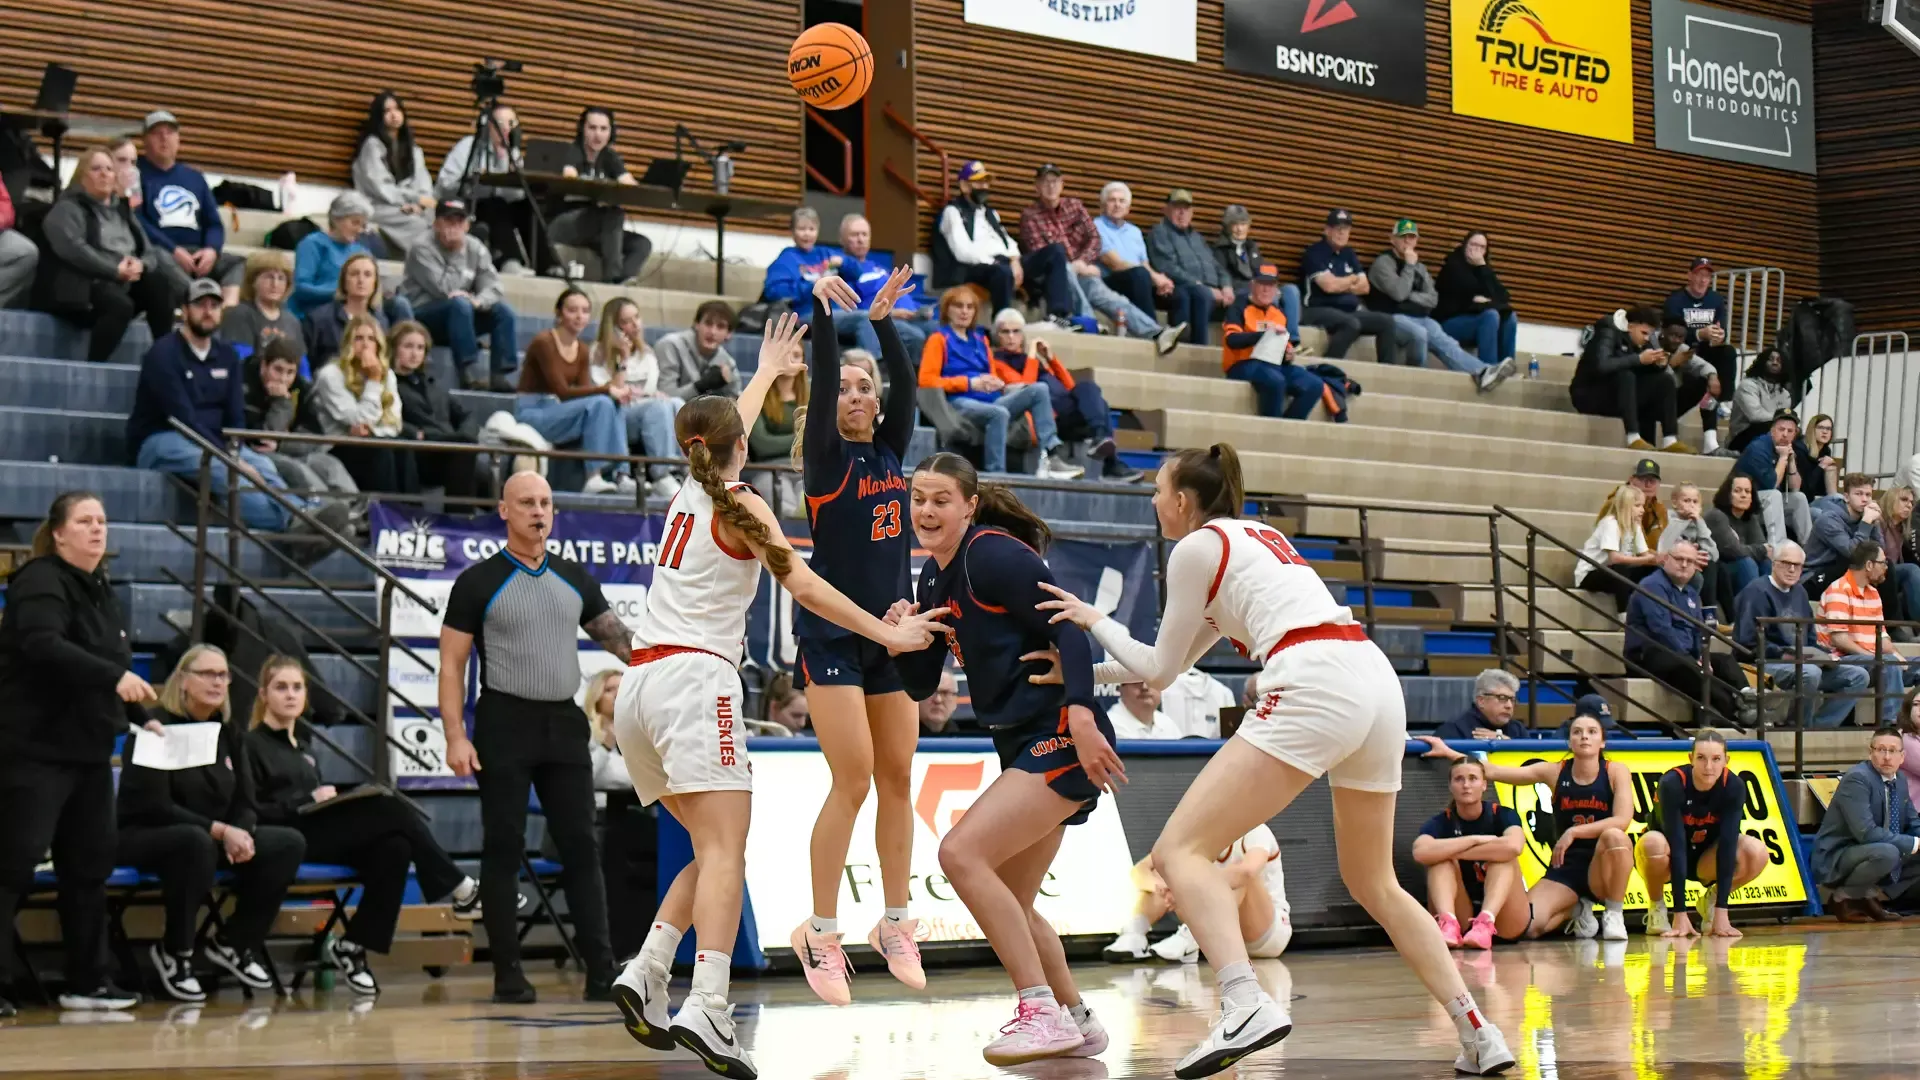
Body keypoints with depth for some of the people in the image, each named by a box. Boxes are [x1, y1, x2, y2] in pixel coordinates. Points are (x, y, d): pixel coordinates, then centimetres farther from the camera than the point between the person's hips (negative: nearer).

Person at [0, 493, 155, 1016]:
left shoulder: (99, 589, 17)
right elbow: (42, 645, -28)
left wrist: (141, 717, 16)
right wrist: (115, 676, -34)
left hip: (88, 751, 9)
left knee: (89, 864, 10)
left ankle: (86, 981, 17)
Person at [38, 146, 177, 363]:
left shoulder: (122, 210, 23)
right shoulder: (68, 208, 1)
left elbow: (150, 252, 15)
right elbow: (73, 249, -18)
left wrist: (139, 265, -10)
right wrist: (115, 270, -21)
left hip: (127, 284, 7)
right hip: (83, 285, -7)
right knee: (120, 304, -37)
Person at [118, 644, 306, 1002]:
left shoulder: (228, 735, 10)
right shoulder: (156, 730, -11)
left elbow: (246, 804, 8)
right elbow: (154, 806, -19)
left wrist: (241, 835, -17)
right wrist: (220, 831, -26)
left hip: (214, 838, 7)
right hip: (144, 837, -7)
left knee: (290, 844, -14)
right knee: (196, 840, -41)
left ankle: (233, 942, 1)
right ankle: (174, 953, -22)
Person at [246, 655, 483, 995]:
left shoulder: (302, 741, 26)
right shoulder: (252, 745, 3)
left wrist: (329, 798, 5)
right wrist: (308, 801, -16)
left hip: (323, 833, 7)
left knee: (394, 847, -25)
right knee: (391, 809, -24)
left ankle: (352, 947, -18)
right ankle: (462, 891, -14)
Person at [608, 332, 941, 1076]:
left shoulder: (688, 494, 20)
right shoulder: (742, 506, 1)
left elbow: (722, 431, 41)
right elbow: (804, 586, -8)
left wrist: (767, 372, 56)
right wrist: (887, 635, -6)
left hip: (639, 686, 8)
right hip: (694, 679, -8)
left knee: (715, 851, 15)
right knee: (723, 853, -16)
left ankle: (645, 976, -2)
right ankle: (707, 1010, -32)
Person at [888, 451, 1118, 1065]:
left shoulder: (993, 554, -12)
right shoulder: (934, 578, 14)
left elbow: (1069, 626, -19)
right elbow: (921, 684, 18)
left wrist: (1081, 715, -30)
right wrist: (903, 638, -2)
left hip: (1062, 741, -10)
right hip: (1025, 748, 10)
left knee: (961, 853, -20)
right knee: (1009, 904, 16)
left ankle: (1044, 1013, -18)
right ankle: (1076, 1022, 30)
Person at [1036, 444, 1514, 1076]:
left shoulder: (1195, 548, 6)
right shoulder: (1253, 535, 30)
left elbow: (1160, 669, 14)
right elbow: (1176, 662, 37)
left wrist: (1095, 623, 27)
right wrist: (1088, 671, 41)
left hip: (1315, 686, -9)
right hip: (1378, 683, 9)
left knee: (1180, 850, -9)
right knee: (1373, 885, 22)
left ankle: (1245, 1003, -31)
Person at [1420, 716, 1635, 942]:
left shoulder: (1616, 772, -4)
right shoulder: (1555, 772, 2)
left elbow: (1622, 820, -19)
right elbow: (1494, 772, -1)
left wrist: (1573, 832, -24)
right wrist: (1449, 752, -6)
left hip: (1602, 869, -2)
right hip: (1565, 866, 3)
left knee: (1614, 836, -38)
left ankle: (1614, 915, -12)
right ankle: (1575, 910, 14)